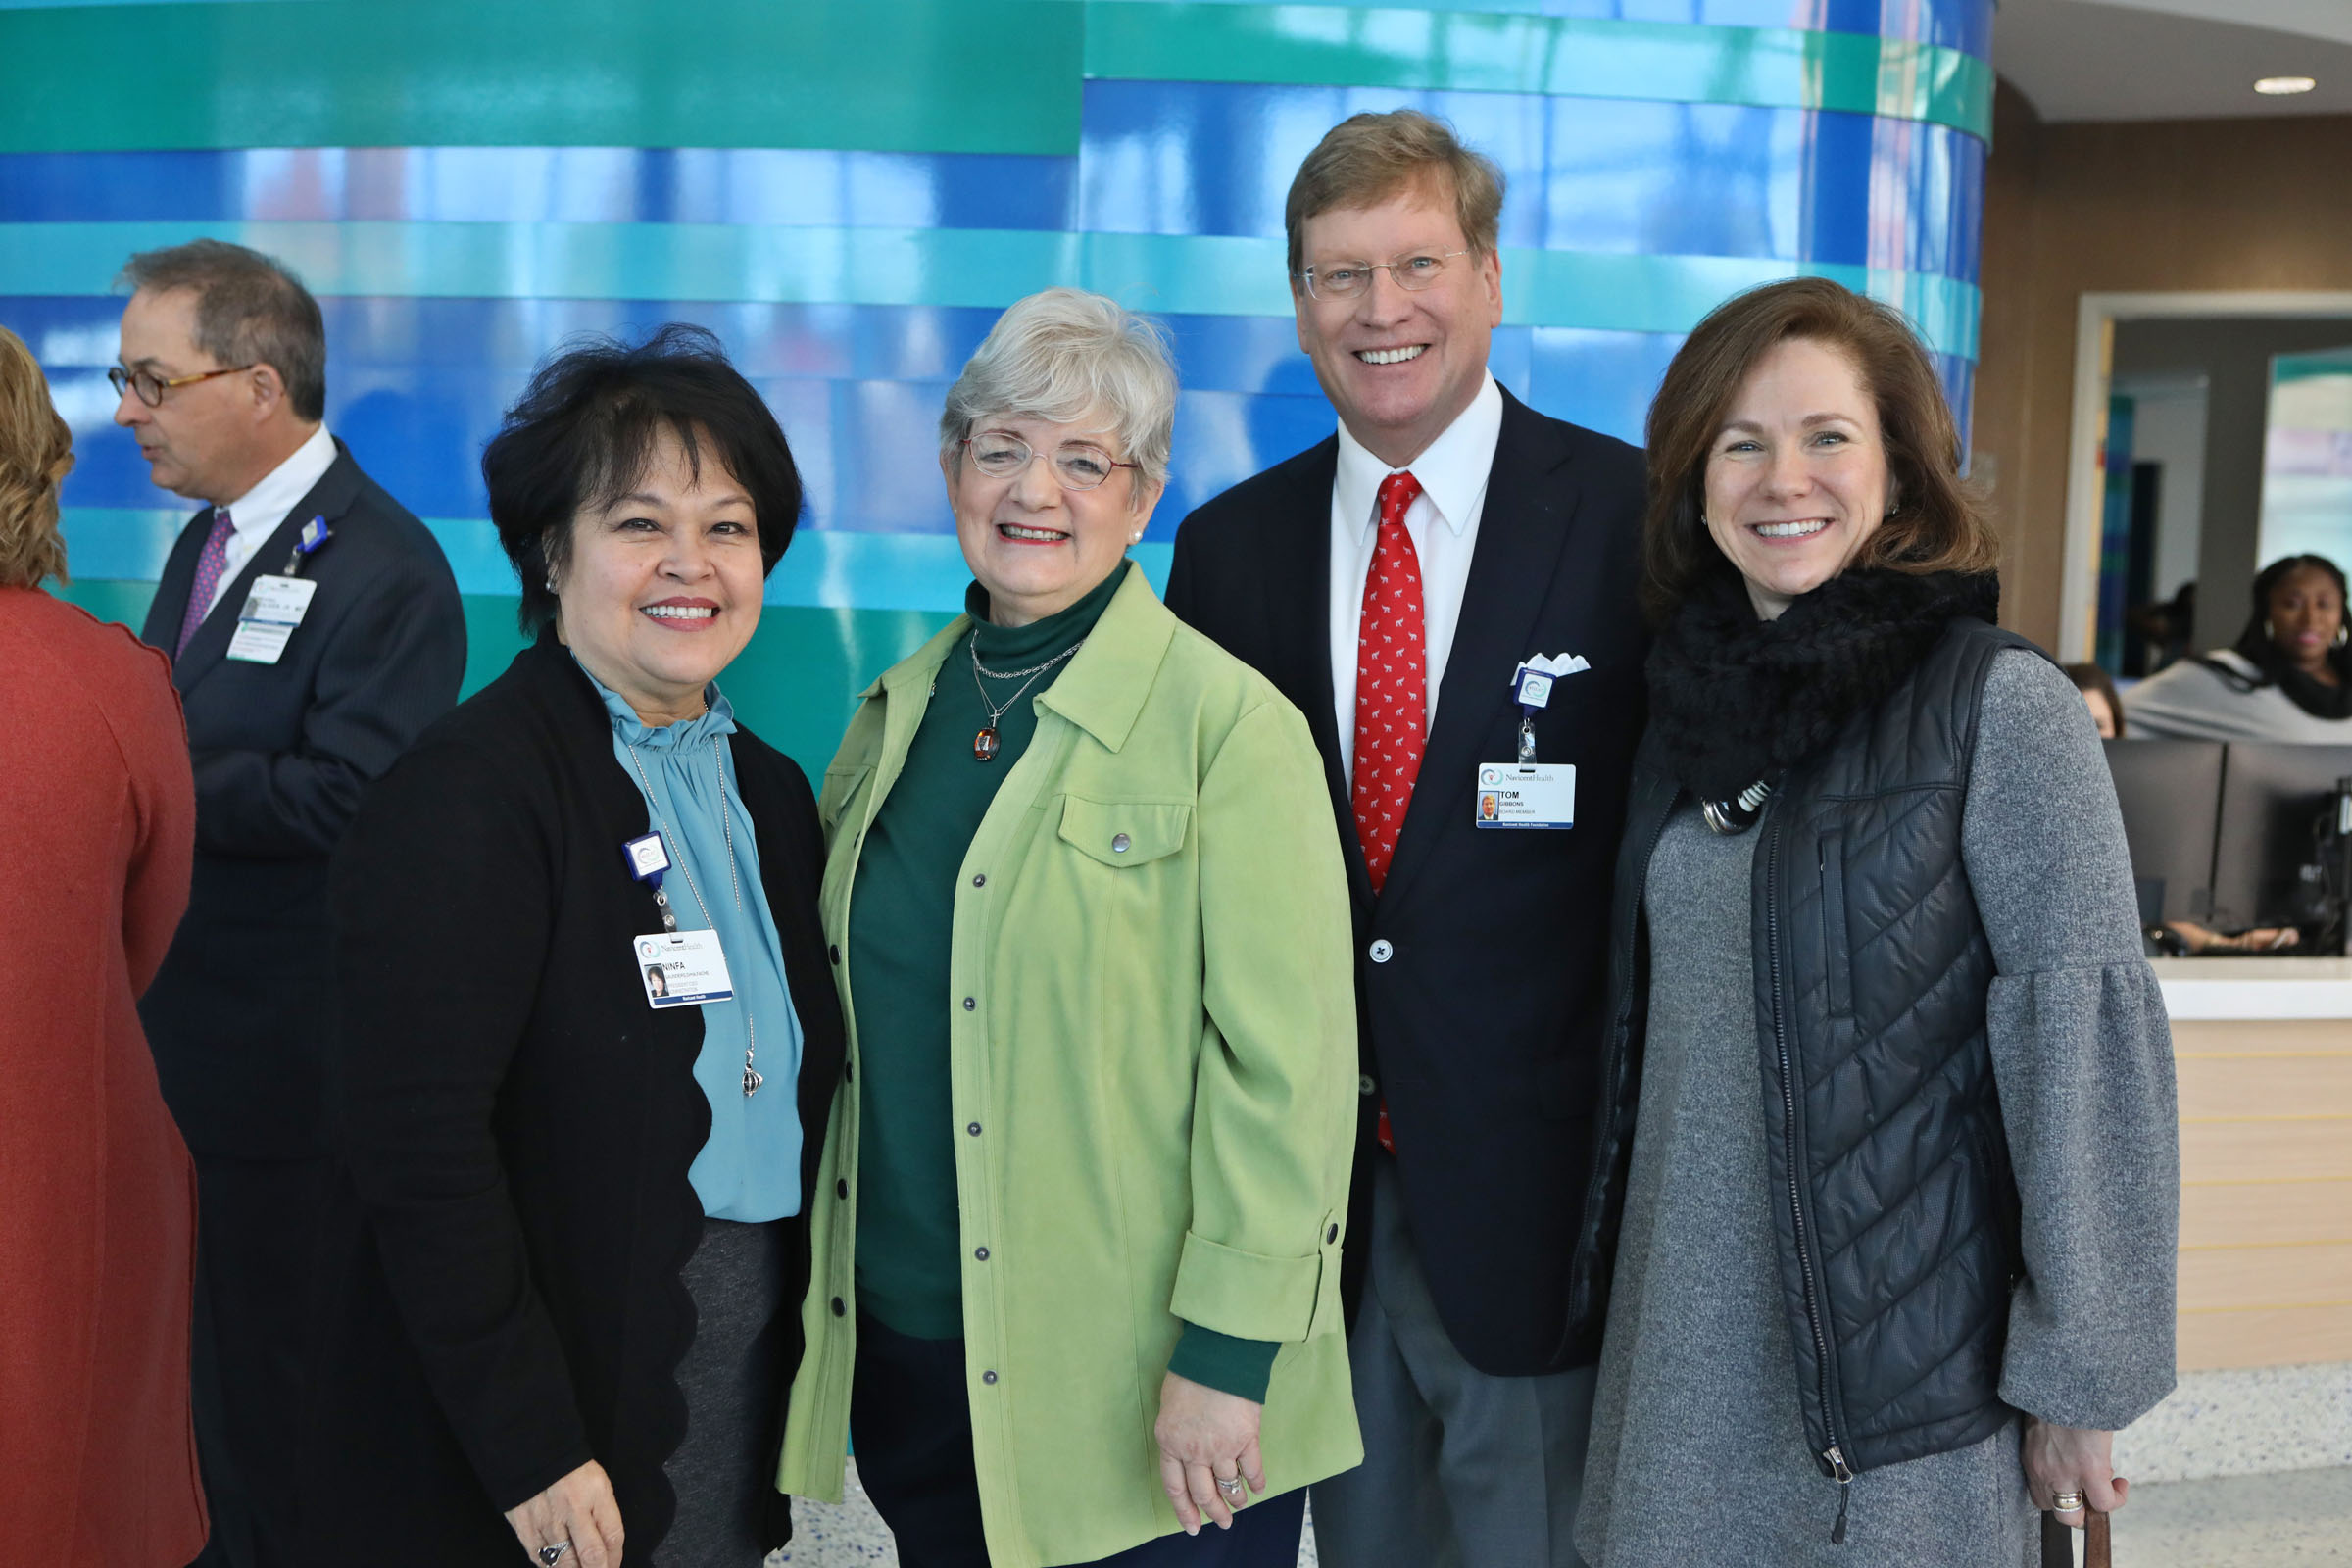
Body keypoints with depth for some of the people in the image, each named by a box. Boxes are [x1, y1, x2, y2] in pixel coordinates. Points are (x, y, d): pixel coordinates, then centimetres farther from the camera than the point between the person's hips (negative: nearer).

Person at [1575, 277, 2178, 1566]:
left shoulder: (2002, 705, -11)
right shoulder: (1692, 695, 6)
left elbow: (2088, 1042, -13)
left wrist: (2081, 1370, -12)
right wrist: (1595, 1267, 11)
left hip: (1902, 1353, -5)